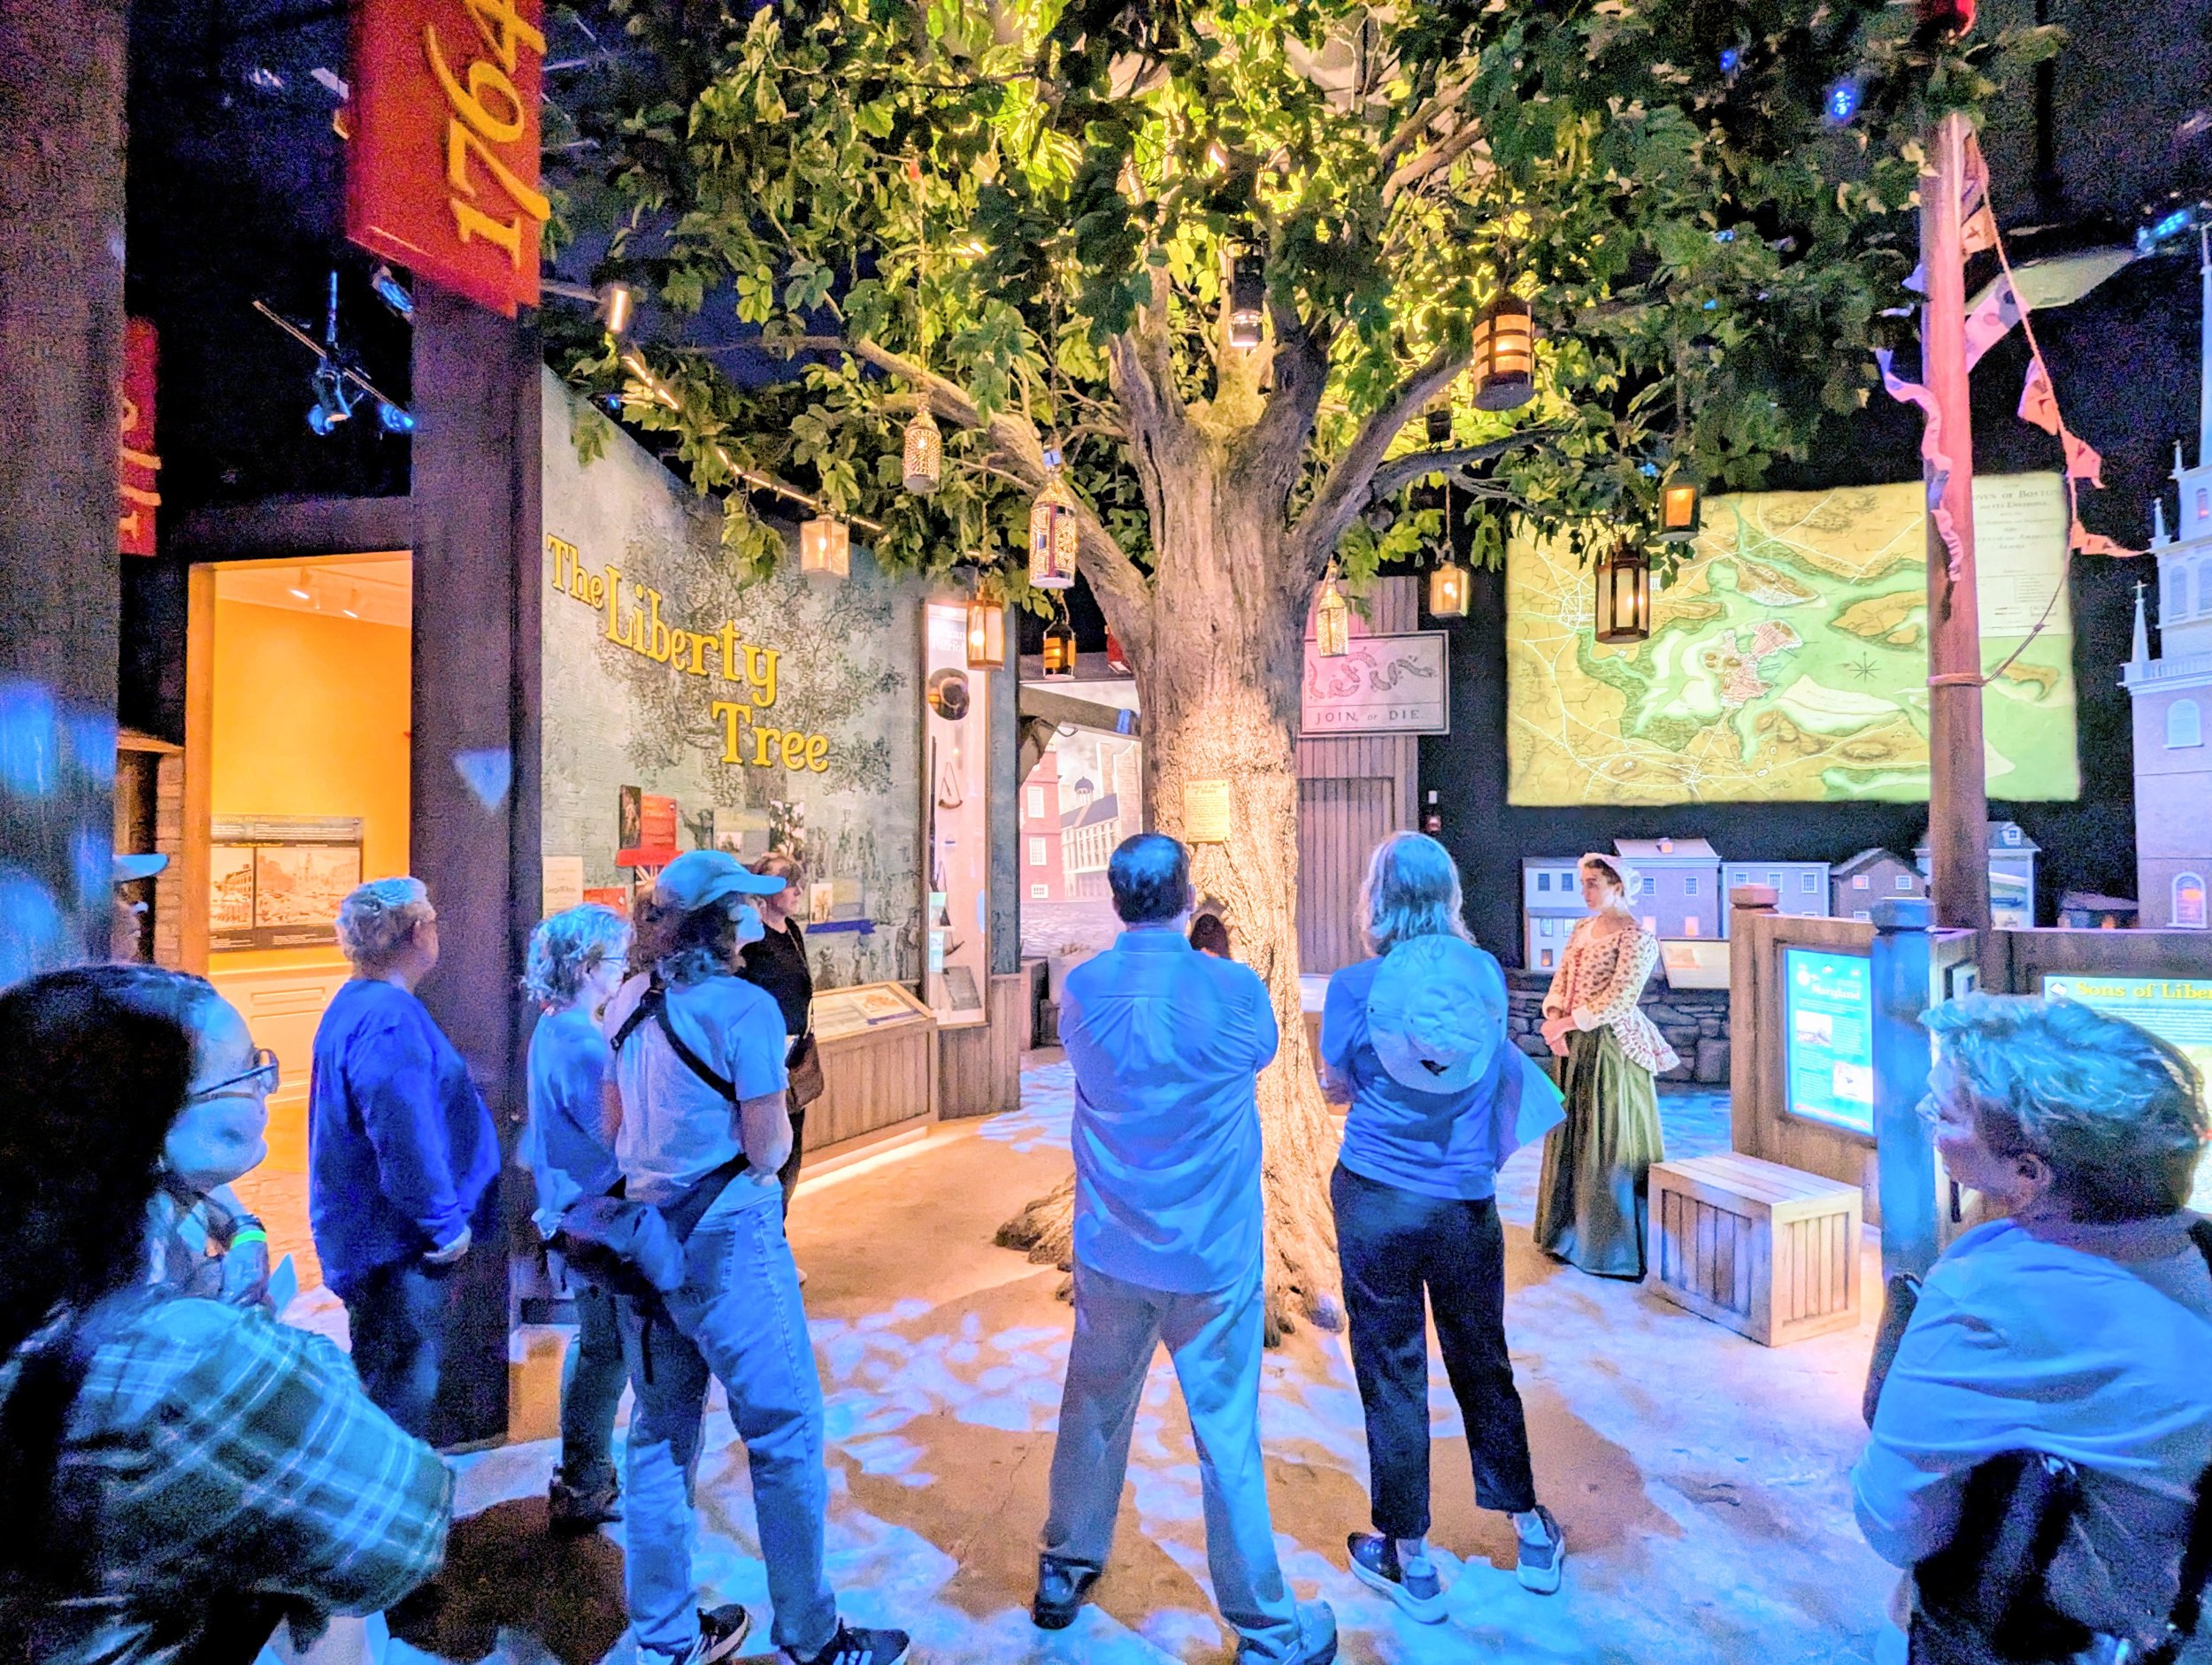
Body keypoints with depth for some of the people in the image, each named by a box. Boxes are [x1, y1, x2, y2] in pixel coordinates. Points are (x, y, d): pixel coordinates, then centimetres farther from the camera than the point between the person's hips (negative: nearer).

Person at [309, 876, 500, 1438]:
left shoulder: (355, 1003, 12)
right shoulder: (388, 1016, -24)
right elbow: (402, 1133, -29)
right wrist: (445, 1221, -20)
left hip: (365, 1238, 11)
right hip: (398, 1245, -11)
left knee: (382, 1385, 24)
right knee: (402, 1396, 0)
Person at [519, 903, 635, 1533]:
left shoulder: (555, 1030, 7)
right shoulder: (580, 1042, -25)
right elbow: (621, 1133, -26)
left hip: (575, 1211, 10)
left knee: (594, 1342, 22)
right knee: (606, 1351, 5)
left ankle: (582, 1474, 37)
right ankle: (581, 1492, 20)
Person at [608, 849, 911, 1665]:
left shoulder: (629, 1002, 3)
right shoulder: (744, 1007, -18)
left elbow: (616, 1130, 11)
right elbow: (769, 1152, -15)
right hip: (728, 1244, -7)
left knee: (660, 1435, 19)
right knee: (785, 1440, 8)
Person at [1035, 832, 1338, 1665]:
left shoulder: (1080, 991, -9)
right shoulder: (1234, 989, -18)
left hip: (1109, 1251, 4)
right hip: (1212, 1255, -3)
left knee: (1093, 1412, 22)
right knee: (1228, 1440, 10)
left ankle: (1066, 1572, 43)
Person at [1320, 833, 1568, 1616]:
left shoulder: (1357, 987, -15)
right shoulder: (1486, 972, -7)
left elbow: (1337, 1088, 0)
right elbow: (1498, 1064, 10)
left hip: (1376, 1200, -3)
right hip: (1468, 1203, 3)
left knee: (1392, 1374, 12)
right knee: (1483, 1361, 22)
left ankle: (1410, 1559, 27)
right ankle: (1532, 1533, 40)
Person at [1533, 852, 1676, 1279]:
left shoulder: (1636, 937, -12)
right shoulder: (1582, 929, 12)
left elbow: (1619, 1000, -19)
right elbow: (1560, 982, 8)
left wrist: (1566, 1023, -17)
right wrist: (1555, 1023, -9)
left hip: (1613, 1048, -7)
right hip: (1575, 1045, 7)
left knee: (1609, 1140, 1)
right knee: (1571, 1134, 13)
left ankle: (1613, 1243, 14)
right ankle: (1572, 1228, 27)